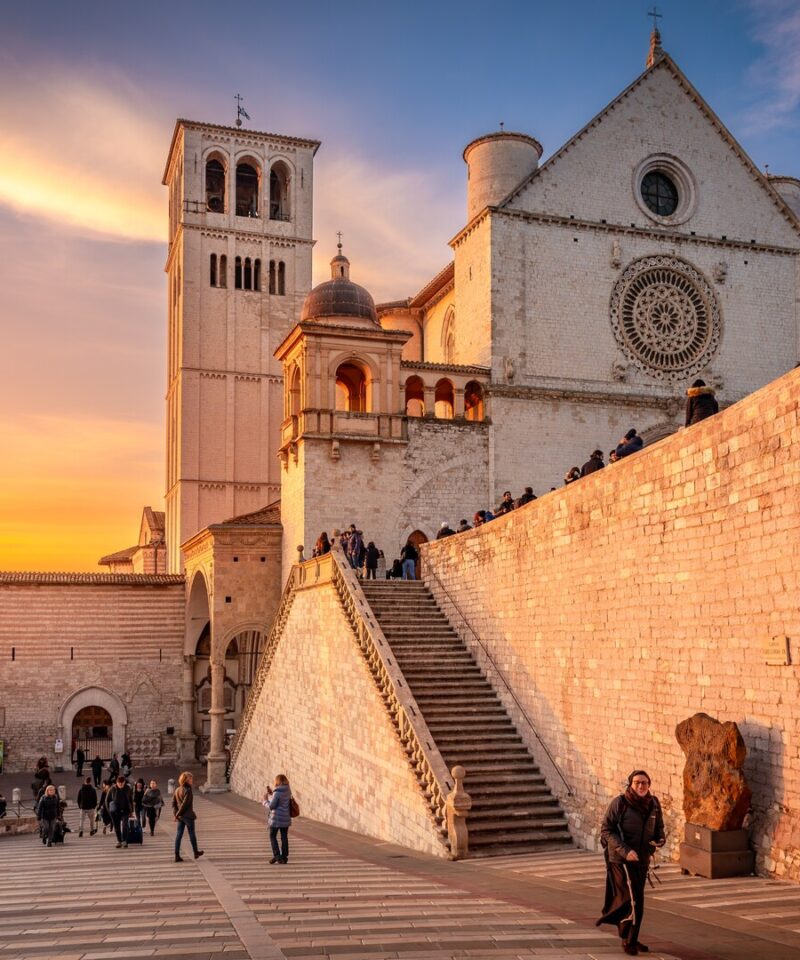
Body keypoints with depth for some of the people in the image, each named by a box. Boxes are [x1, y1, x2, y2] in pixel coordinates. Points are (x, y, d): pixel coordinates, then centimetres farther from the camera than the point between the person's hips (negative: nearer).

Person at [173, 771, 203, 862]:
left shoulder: (177, 790, 8)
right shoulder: (188, 790, -17)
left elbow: (173, 803, 7)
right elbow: (185, 804, -21)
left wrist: (176, 814, 1)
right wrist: (177, 814, -13)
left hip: (180, 817, 7)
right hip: (188, 816, -7)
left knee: (179, 835, 7)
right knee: (192, 834, 10)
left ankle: (177, 856, 5)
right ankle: (196, 852, 24)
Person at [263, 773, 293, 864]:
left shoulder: (277, 793, -19)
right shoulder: (288, 791, 4)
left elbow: (271, 806, -15)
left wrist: (265, 800, 1)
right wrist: (271, 794, 18)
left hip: (276, 819, -7)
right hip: (286, 819, 7)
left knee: (272, 836, 8)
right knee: (284, 837, 11)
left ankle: (277, 856, 1)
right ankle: (284, 857, 14)